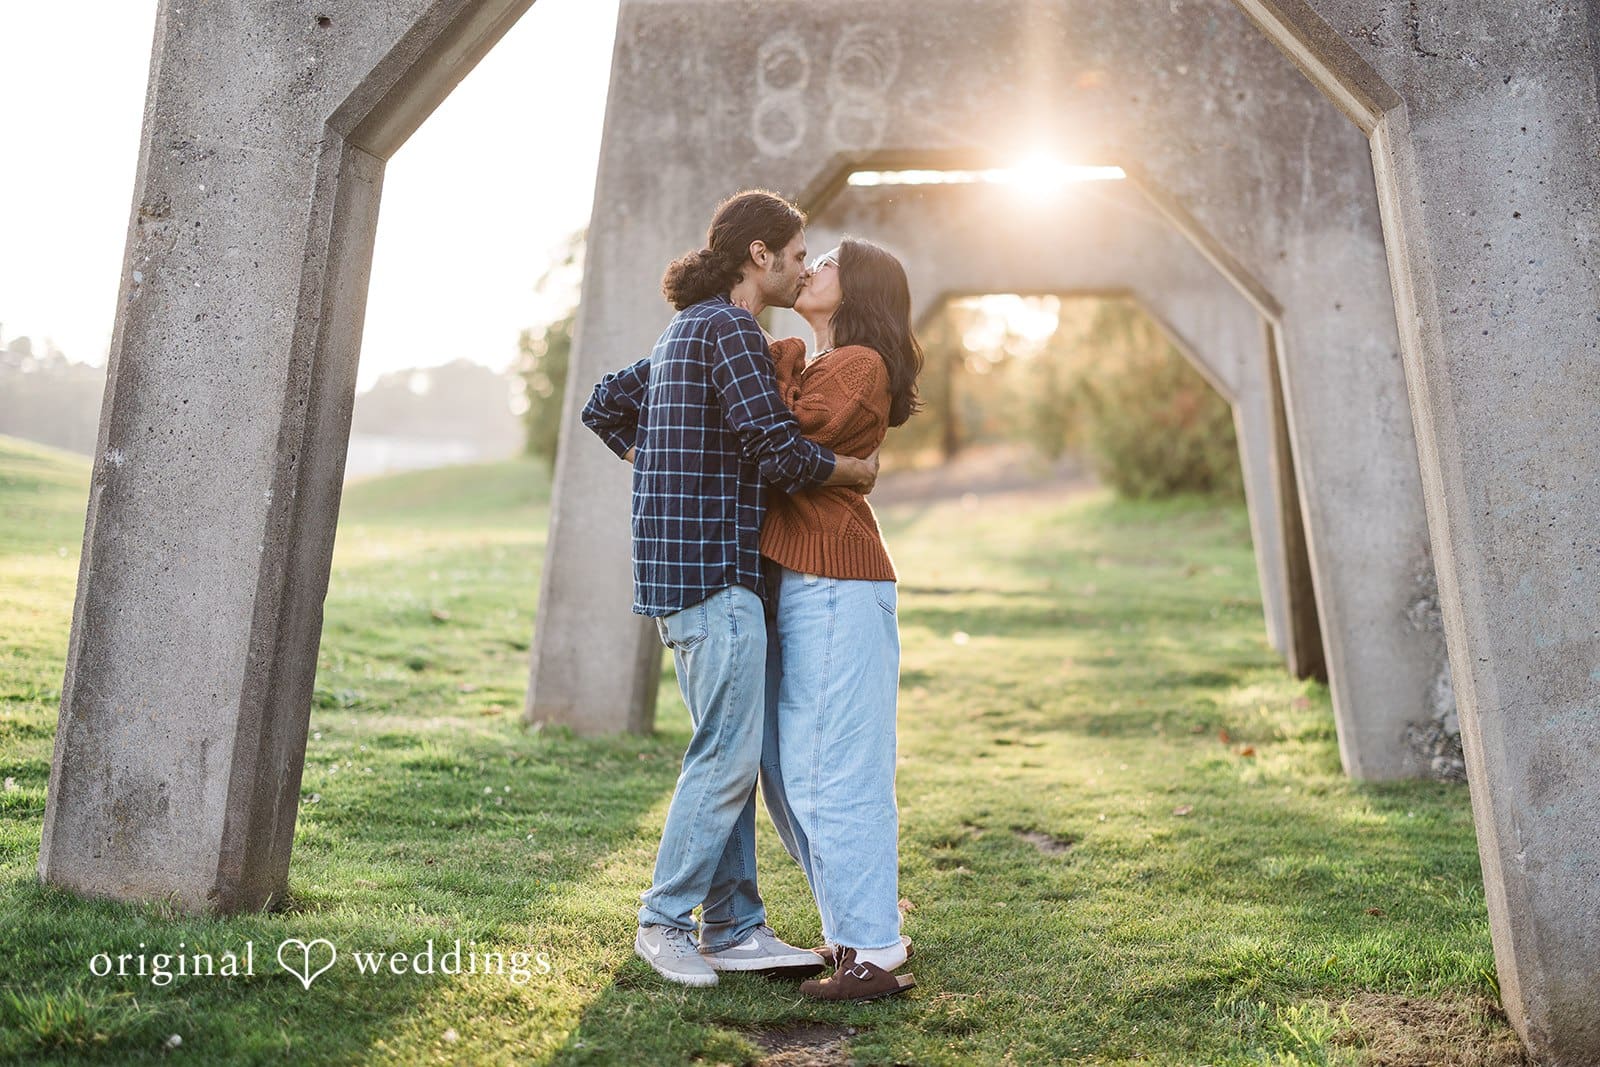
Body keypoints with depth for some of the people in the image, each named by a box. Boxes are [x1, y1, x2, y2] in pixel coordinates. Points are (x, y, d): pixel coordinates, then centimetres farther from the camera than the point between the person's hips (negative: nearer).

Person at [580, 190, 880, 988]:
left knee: (729, 752, 12)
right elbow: (779, 454, -19)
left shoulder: (683, 334, 19)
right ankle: (664, 921, 9)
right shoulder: (729, 329, -11)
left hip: (681, 566, 10)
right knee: (728, 755, -4)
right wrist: (858, 471, -1)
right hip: (713, 571, -10)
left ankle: (733, 928, 18)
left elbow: (604, 407, 27)